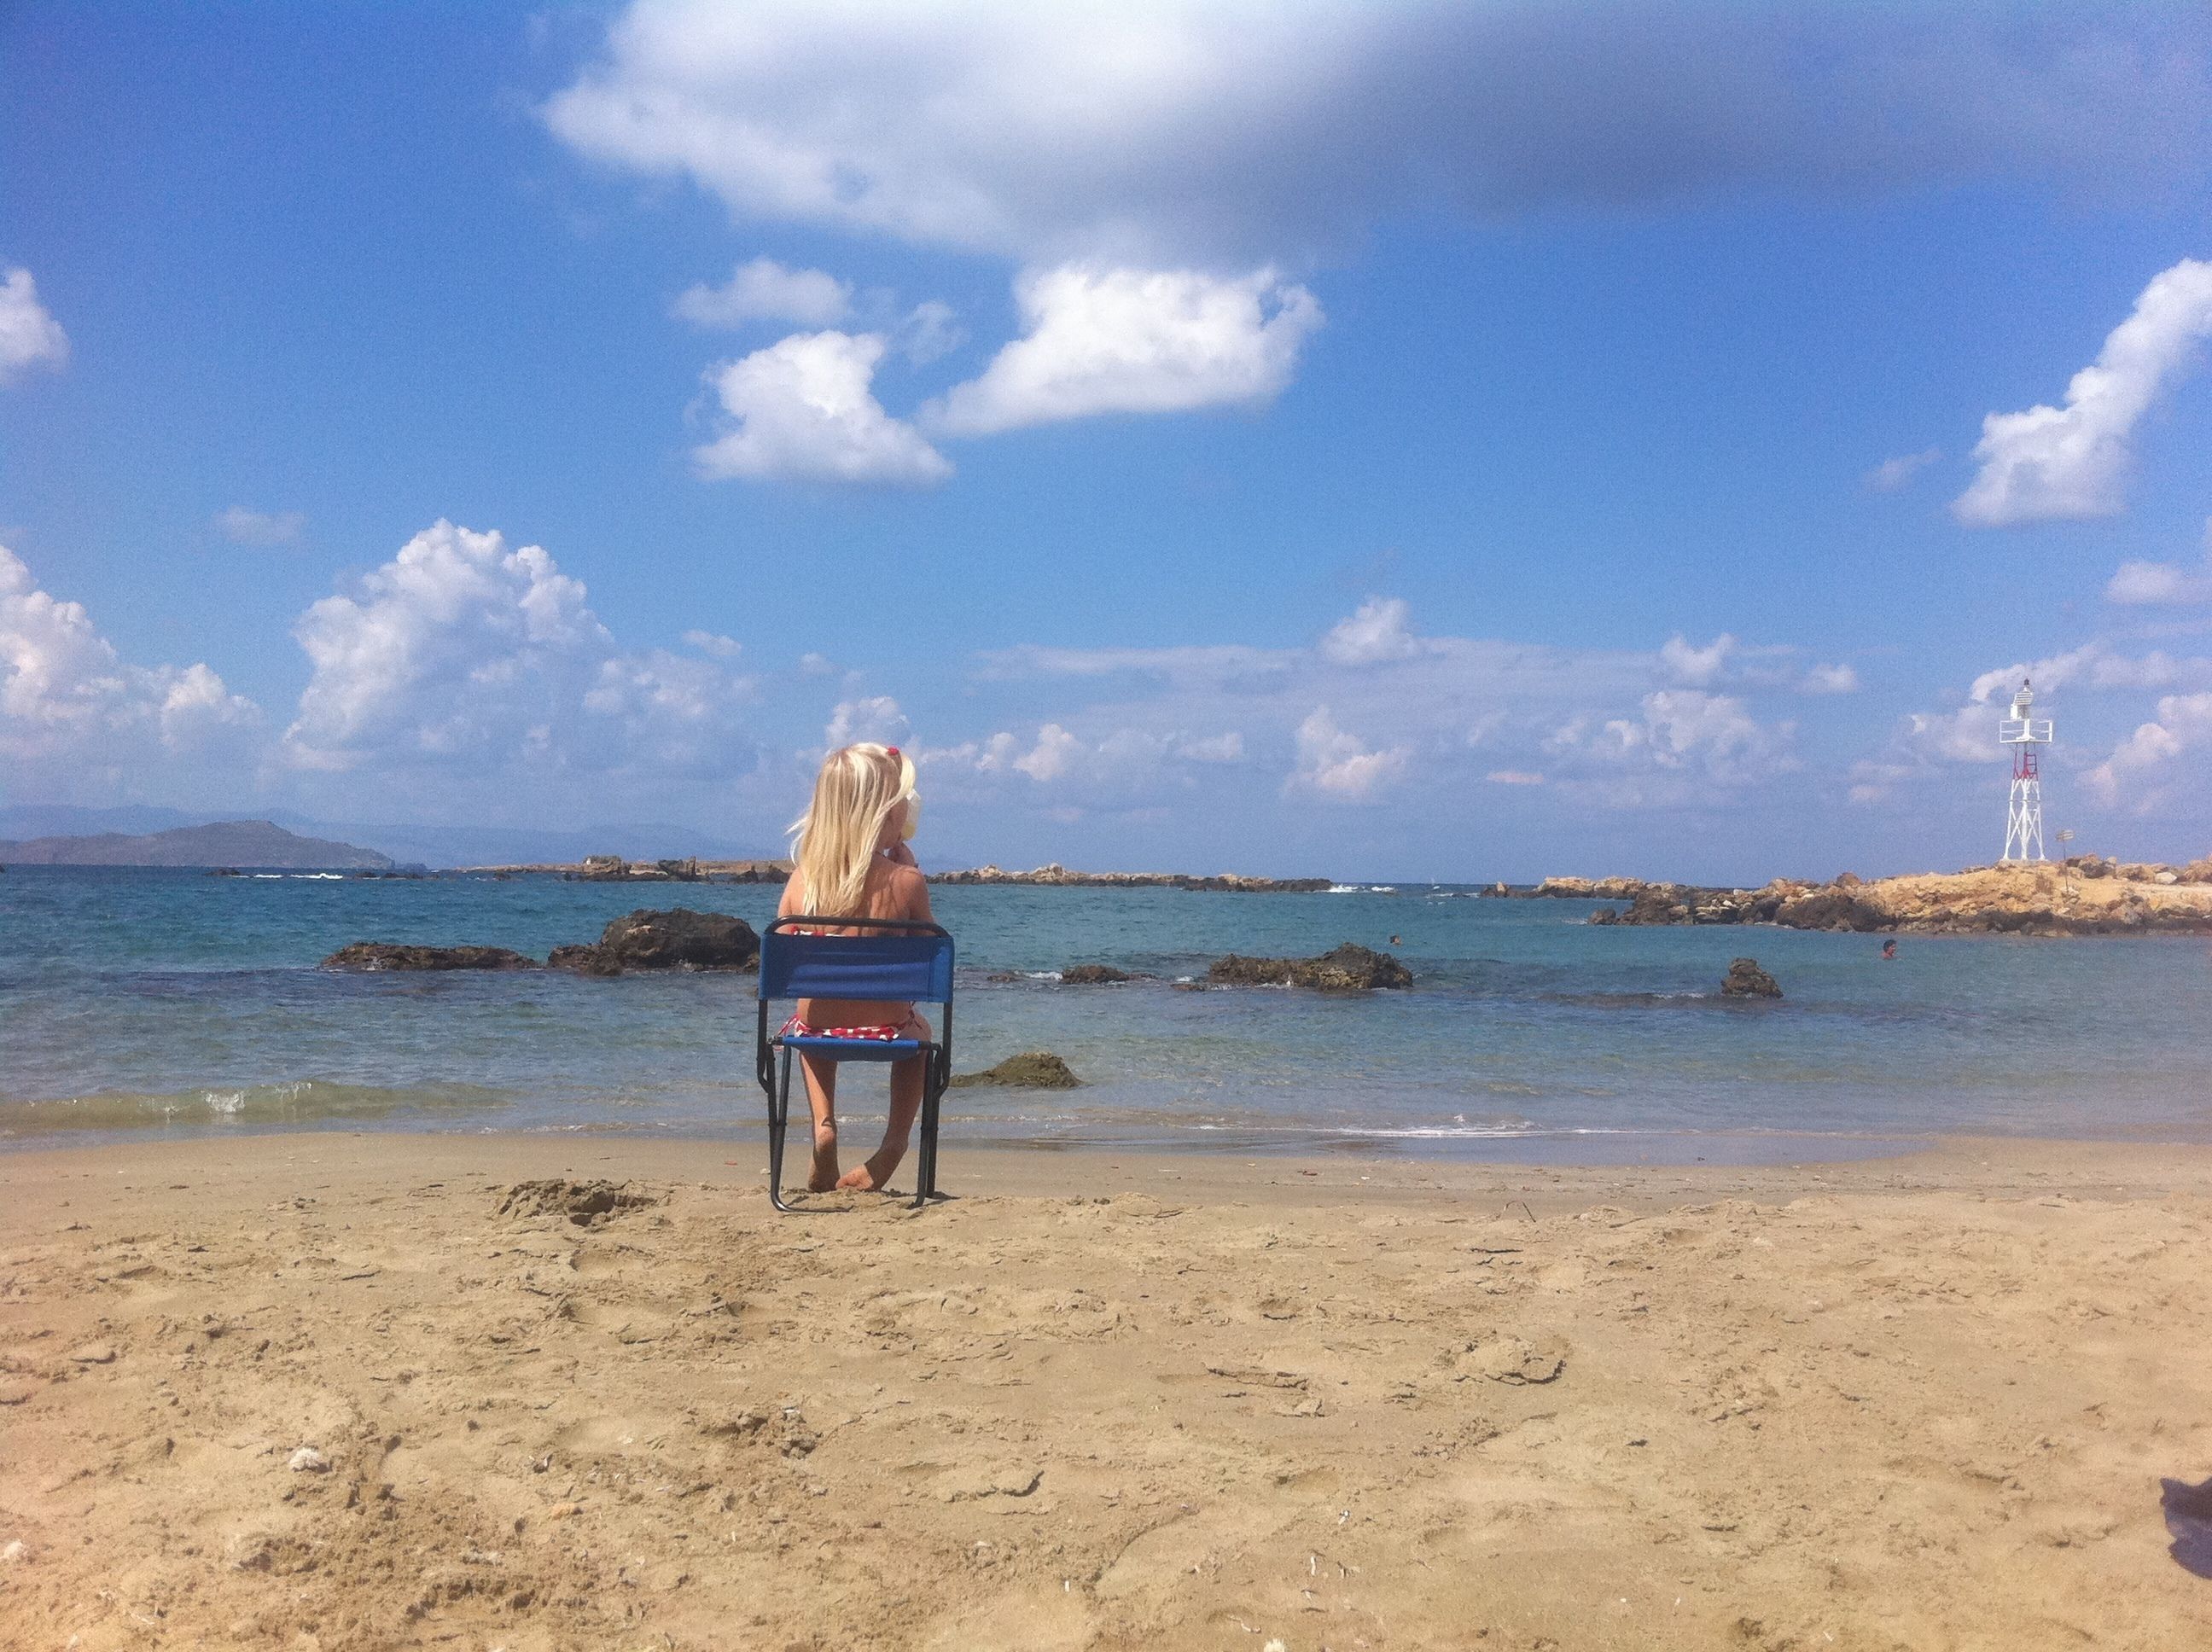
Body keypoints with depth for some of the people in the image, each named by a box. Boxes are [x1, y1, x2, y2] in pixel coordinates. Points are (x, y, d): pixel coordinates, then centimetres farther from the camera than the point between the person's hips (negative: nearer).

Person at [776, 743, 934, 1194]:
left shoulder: (802, 879, -8)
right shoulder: (906, 881, -15)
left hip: (816, 1028, 2)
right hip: (886, 1029, -1)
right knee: (920, 1030, 35)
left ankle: (824, 1124, 18)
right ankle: (894, 1142, 21)